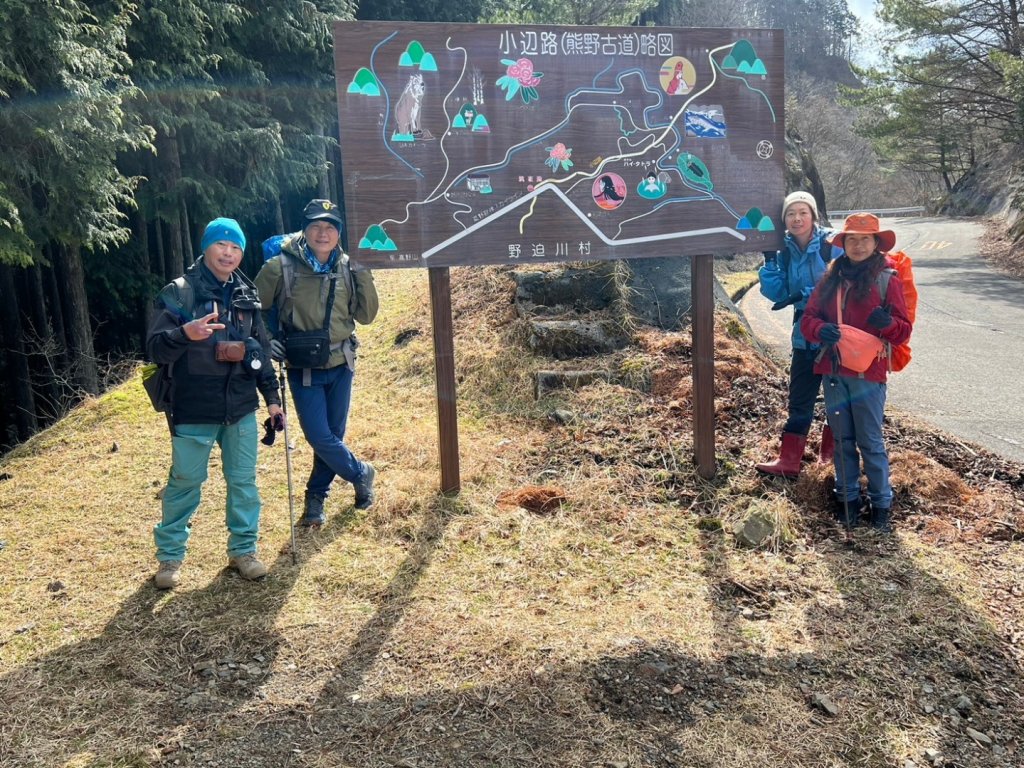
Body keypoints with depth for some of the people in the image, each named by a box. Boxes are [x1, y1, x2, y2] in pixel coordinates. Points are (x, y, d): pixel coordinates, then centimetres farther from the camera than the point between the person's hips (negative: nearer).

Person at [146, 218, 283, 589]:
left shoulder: (247, 296, 8)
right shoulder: (179, 293, -7)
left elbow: (261, 350, 15)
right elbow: (155, 349, -12)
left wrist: (272, 398, 13)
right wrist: (185, 333, -32)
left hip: (242, 409, 4)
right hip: (194, 411, -4)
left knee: (243, 481, 11)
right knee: (185, 482, 7)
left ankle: (243, 550, 27)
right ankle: (170, 556, 24)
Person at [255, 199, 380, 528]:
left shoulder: (346, 267, -2)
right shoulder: (281, 267, -11)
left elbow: (366, 315, -4)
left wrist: (363, 274, -13)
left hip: (341, 366, 3)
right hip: (304, 371, -2)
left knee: (333, 434, 11)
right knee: (320, 437, -3)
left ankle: (316, 496, 32)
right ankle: (361, 473, 24)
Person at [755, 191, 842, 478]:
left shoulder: (832, 246, -12)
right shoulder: (786, 252, 4)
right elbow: (777, 294, -1)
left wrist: (802, 296, -22)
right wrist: (770, 261, -10)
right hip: (805, 335, 5)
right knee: (799, 399, 8)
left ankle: (832, 452, 27)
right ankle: (789, 460, 13)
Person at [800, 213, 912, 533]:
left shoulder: (887, 278, -4)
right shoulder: (831, 277, 8)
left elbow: (903, 331, -4)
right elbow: (808, 317, 6)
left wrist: (888, 323, -27)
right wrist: (820, 329, -17)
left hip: (868, 374, -4)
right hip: (832, 372, 4)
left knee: (870, 442, 3)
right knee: (842, 440, 13)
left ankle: (881, 504, 16)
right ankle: (848, 498, 26)